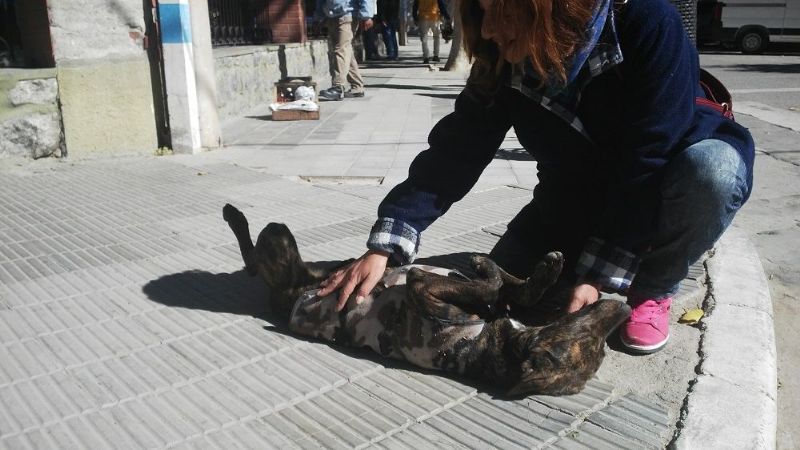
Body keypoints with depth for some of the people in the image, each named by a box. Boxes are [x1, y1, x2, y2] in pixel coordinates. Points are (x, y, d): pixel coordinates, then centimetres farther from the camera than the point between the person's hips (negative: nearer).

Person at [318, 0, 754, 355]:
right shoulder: (504, 60, -18)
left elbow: (648, 158, -34)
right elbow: (455, 150, -20)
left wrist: (599, 275, -35)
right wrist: (383, 247, -28)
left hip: (660, 181, -2)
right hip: (577, 194, 2)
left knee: (711, 168, -36)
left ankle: (652, 291, -8)